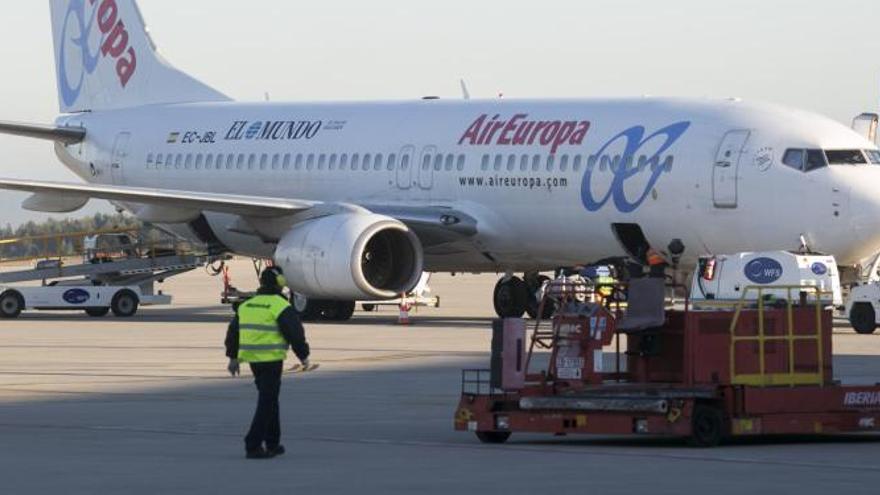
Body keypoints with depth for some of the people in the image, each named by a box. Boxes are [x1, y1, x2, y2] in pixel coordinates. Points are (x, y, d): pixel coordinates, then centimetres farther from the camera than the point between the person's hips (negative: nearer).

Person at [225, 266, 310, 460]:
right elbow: (295, 332, -10)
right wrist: (303, 356, 3)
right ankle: (253, 445, -9)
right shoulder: (281, 306, -10)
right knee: (267, 402, -3)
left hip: (252, 360, 7)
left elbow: (233, 331, 15)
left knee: (269, 400, 19)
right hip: (272, 360, -7)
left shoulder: (246, 305, 11)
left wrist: (233, 357, 21)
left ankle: (272, 443, 25)